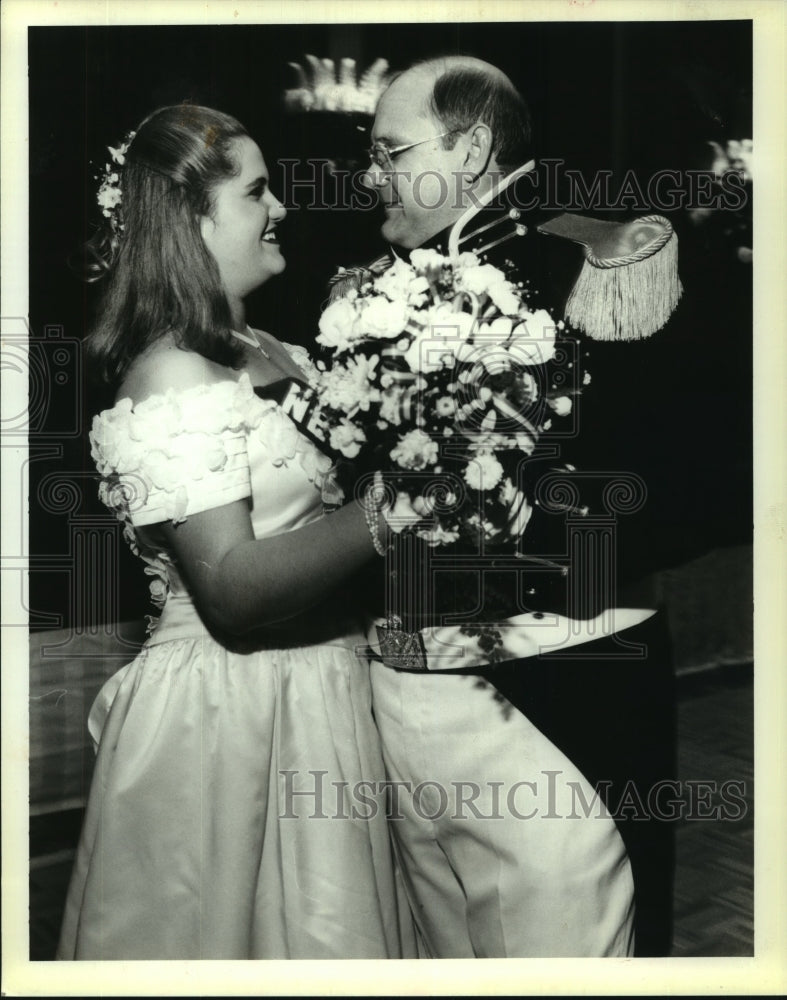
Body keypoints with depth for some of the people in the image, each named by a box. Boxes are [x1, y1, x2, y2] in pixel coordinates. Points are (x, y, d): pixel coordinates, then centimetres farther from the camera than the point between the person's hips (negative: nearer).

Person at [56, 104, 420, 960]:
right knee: (235, 928, 10)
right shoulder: (173, 382, -17)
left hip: (312, 695, 8)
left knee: (326, 927, 19)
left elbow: (322, 491, 14)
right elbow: (234, 585, -23)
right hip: (229, 712, -8)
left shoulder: (266, 353, 9)